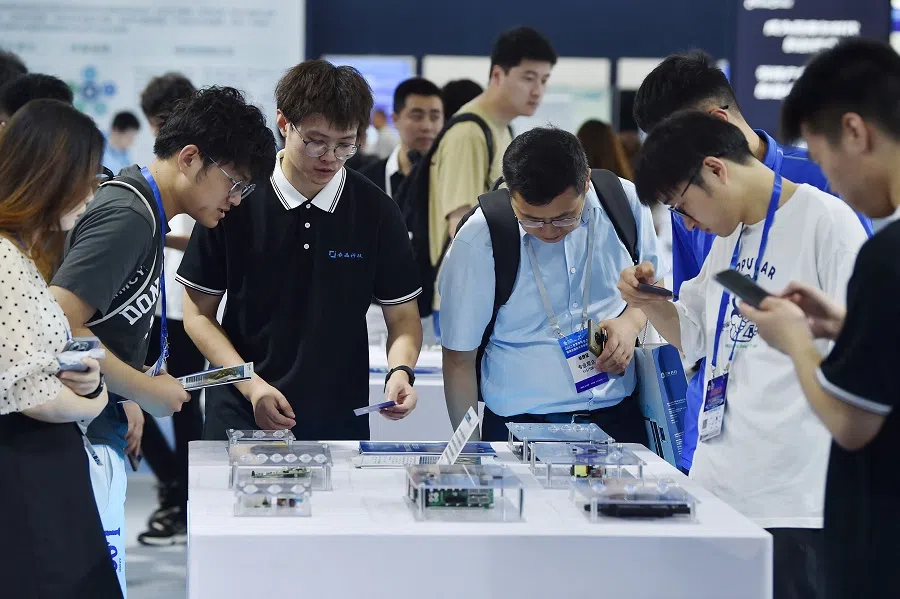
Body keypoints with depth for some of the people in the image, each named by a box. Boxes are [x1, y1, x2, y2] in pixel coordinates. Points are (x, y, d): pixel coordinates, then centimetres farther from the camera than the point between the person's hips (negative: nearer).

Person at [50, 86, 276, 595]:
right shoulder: (128, 216, -17)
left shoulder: (143, 212, 13)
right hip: (81, 445, -10)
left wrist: (124, 398, 12)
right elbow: (57, 328, -25)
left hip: (102, 437, 10)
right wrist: (145, 390, -15)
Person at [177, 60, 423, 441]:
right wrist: (251, 386, -13)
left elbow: (403, 317, 6)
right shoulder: (236, 201, -5)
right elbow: (198, 313, 0)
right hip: (241, 418, -1)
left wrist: (400, 372, -15)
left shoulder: (377, 212, -1)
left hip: (341, 421, 1)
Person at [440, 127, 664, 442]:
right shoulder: (477, 243, -12)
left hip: (618, 416, 1)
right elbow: (459, 358, -5)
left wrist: (631, 321, -6)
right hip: (519, 424, -1)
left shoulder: (625, 200, -4)